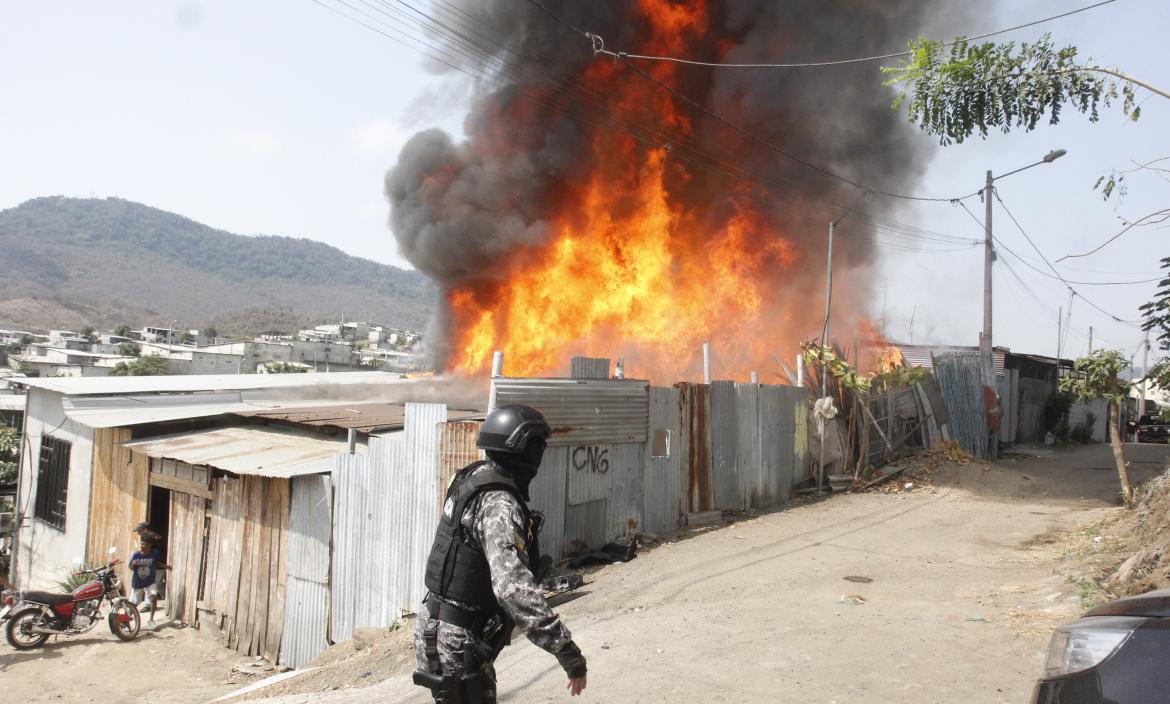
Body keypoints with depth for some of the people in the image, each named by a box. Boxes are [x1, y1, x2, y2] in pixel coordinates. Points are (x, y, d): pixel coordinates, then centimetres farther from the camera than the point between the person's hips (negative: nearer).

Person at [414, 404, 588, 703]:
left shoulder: (473, 477, 2)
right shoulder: (499, 504, -26)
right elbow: (514, 588, -37)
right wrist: (568, 651, -36)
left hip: (438, 628, 9)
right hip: (457, 645, -9)